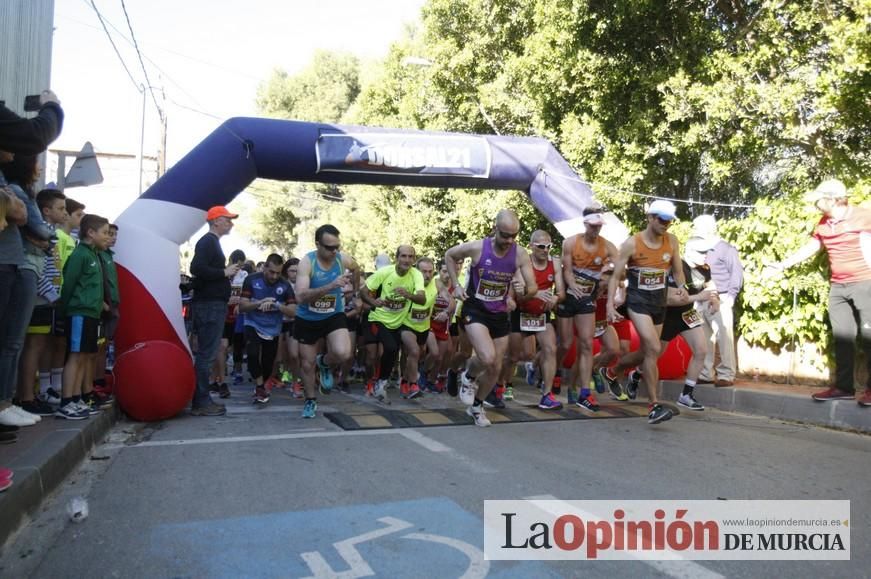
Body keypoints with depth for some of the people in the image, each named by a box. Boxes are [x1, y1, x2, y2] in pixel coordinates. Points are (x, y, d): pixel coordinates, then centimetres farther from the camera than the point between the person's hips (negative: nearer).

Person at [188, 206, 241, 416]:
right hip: (208, 305, -10)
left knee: (206, 353, 11)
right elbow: (197, 268, -25)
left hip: (213, 304, 10)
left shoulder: (212, 242, 19)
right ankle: (200, 403, -4)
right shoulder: (207, 242, -11)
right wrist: (225, 273, -17)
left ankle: (202, 400, 17)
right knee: (206, 354, -8)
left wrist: (228, 272, 9)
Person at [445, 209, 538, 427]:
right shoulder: (476, 247, -16)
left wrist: (525, 291, -31)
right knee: (487, 358, -25)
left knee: (496, 368, 10)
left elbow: (533, 287, -8)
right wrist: (456, 285, -4)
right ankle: (469, 376, 11)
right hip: (474, 311, -4)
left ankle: (476, 406, 34)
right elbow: (449, 255, 2)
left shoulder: (521, 255, -10)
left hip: (500, 314, 4)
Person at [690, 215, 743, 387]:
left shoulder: (725, 248, -1)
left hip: (720, 300, -6)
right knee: (704, 339, 8)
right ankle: (706, 374, 16)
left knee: (724, 338, -4)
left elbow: (737, 273, -5)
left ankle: (726, 375, 3)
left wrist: (729, 299, -12)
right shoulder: (702, 251, 16)